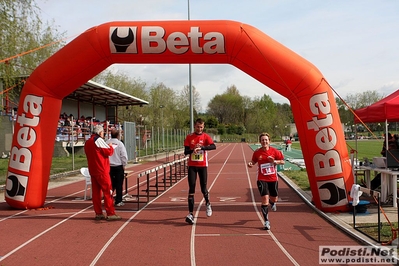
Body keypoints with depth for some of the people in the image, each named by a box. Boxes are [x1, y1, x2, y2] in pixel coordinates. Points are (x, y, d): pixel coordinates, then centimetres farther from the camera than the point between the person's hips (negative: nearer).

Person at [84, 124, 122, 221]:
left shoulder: (87, 142, 15)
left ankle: (98, 213, 11)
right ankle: (110, 214, -5)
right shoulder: (98, 140, -10)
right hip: (101, 170, -8)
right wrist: (111, 147, 7)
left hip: (92, 170, 8)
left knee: (96, 191, 8)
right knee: (108, 191, -5)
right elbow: (108, 152, -13)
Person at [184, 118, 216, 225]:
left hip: (203, 165, -1)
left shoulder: (206, 137, 0)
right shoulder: (189, 137, 4)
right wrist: (192, 150, -21)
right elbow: (185, 152, 0)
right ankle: (190, 214, -5)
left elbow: (213, 146, -19)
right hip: (192, 165, 1)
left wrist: (202, 147, -33)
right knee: (191, 189, -4)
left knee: (203, 188, 3)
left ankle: (207, 203, 36)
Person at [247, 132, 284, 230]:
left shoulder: (275, 151, -5)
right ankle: (266, 222, -4)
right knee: (265, 198, -13)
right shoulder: (257, 152, -4)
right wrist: (250, 164, -11)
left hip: (273, 179, 2)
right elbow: (253, 161, 11)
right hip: (262, 179, -1)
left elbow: (283, 161, 1)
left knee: (274, 198, 13)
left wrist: (274, 161, -16)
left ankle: (272, 202, 56)